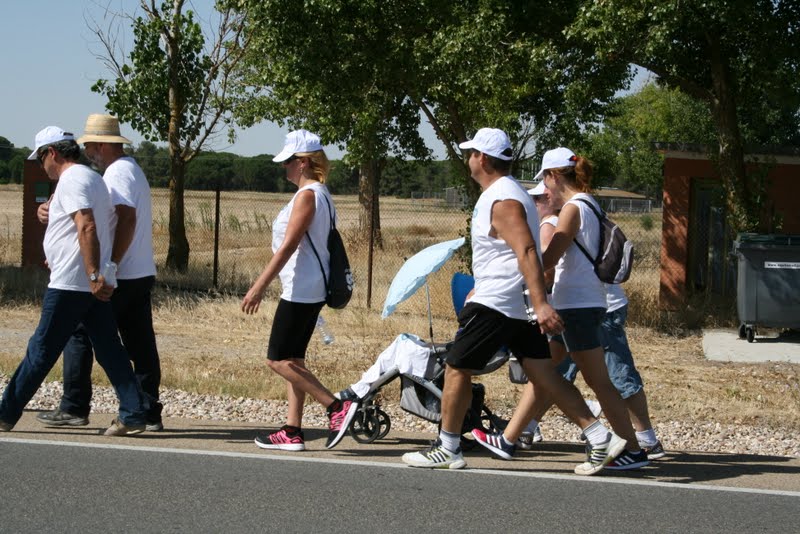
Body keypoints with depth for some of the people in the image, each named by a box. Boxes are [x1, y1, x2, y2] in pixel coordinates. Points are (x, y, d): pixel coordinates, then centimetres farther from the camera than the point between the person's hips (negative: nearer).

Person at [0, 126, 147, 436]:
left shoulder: (71, 180, -11)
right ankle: (133, 415, 1)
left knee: (41, 352, -2)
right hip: (93, 284, 9)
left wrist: (93, 275, -27)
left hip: (69, 285, -9)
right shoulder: (93, 178, 18)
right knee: (109, 350, 6)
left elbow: (87, 227, -23)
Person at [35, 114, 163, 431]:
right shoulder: (131, 170, 20)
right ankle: (148, 413, 8)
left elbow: (127, 219, -23)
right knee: (140, 345, 7)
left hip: (118, 278, -9)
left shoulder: (118, 172, -11)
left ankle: (74, 408, 2)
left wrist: (110, 265, -23)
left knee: (78, 335, -1)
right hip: (141, 275, 9)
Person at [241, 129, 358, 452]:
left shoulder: (307, 196, -15)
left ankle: (338, 407, -10)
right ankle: (292, 432, 12)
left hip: (300, 291, -10)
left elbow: (288, 246, -20)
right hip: (310, 289, 10)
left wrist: (259, 286, -19)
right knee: (292, 361, 11)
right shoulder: (319, 194, 15)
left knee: (278, 360, -6)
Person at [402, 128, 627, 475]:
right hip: (517, 305, 10)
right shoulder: (503, 194, 17)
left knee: (456, 368, 1)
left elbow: (527, 252, -26)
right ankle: (602, 439, -1)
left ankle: (447, 449, 9)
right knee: (543, 374, 5)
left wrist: (541, 304, -33)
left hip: (495, 304, -10)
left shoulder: (503, 201, -15)